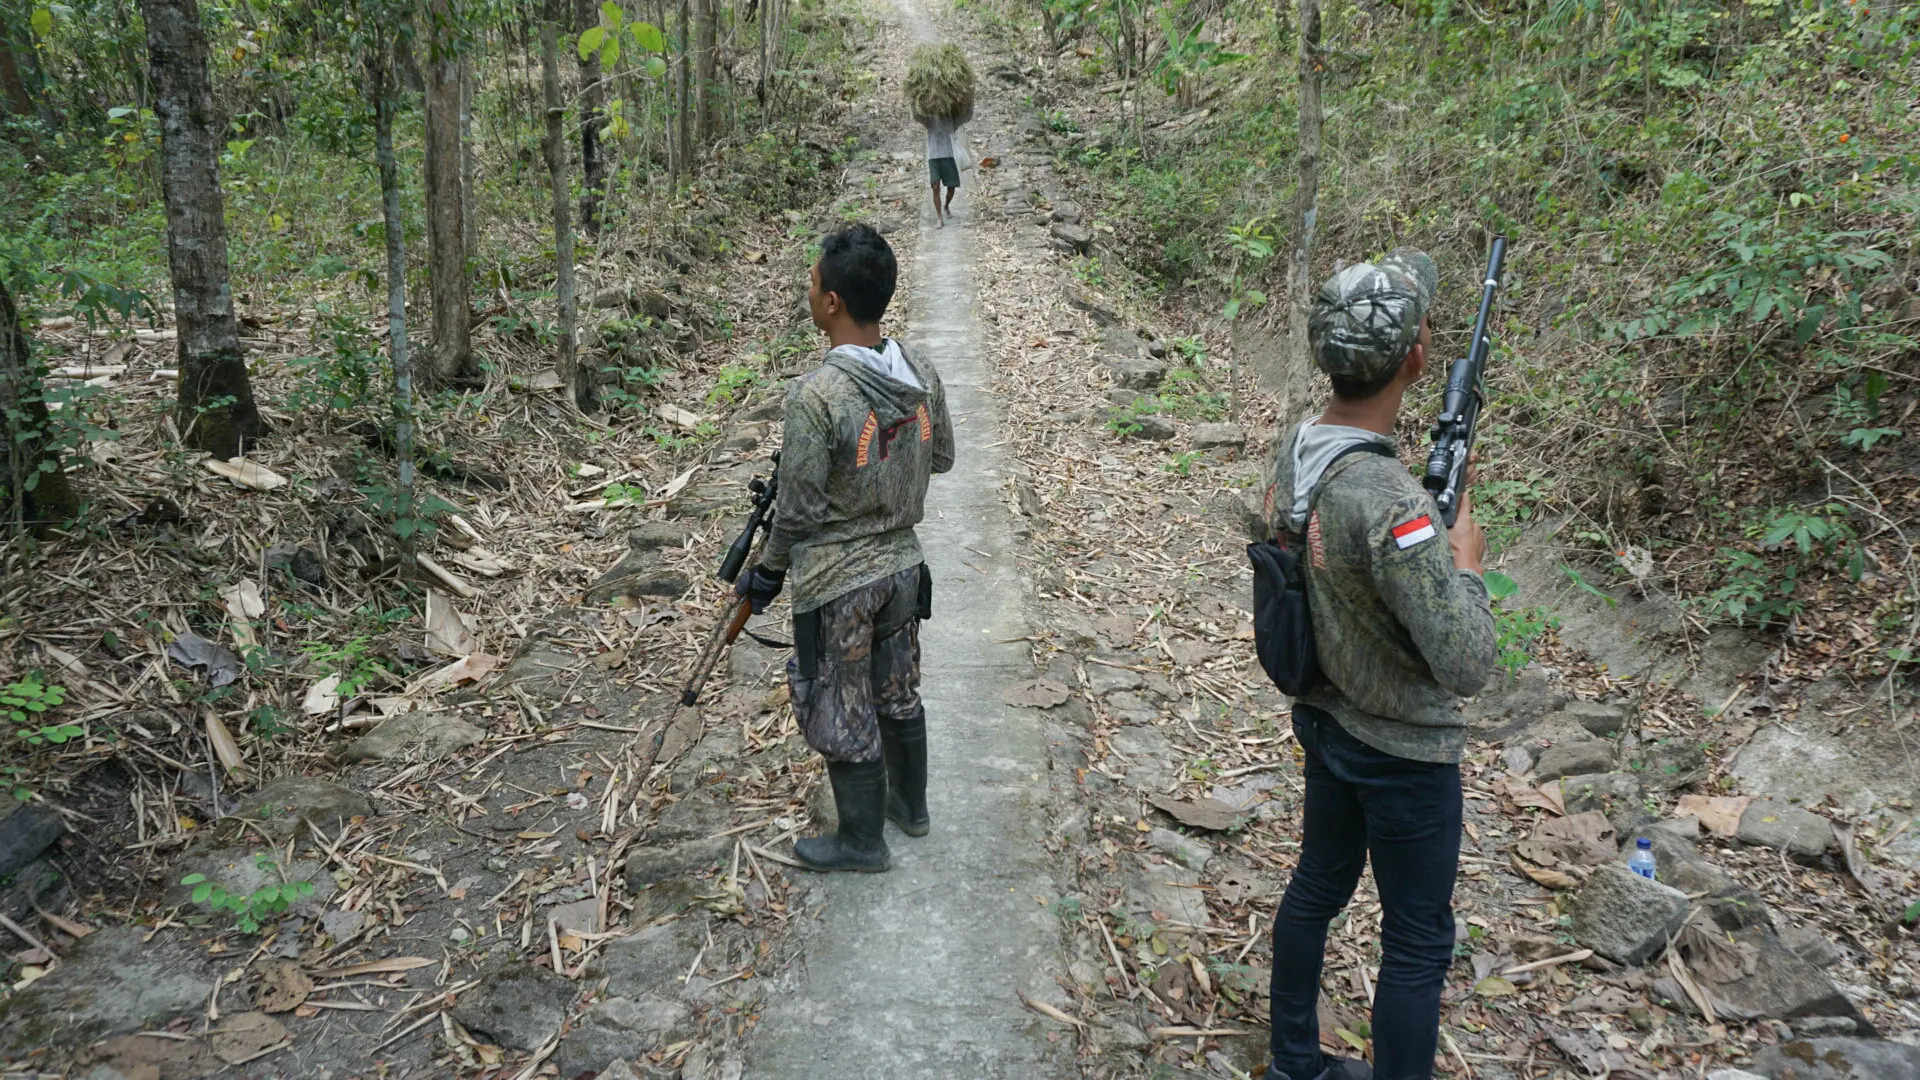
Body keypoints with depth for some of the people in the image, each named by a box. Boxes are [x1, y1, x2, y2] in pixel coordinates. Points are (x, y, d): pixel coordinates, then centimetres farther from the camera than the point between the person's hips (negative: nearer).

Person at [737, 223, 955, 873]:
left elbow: (799, 509, -18)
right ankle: (910, 805, 42)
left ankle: (861, 841, 26)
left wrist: (769, 572, -2)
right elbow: (942, 458, 9)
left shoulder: (817, 395, -26)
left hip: (836, 582, -7)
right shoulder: (922, 377, -6)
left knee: (842, 714, 11)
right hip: (903, 564, 7)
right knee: (898, 693, 24)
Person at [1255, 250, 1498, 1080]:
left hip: (1325, 718, 9)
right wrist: (1464, 560, -16)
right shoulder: (1390, 500, -34)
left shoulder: (1294, 448, -8)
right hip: (1402, 753, -8)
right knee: (1418, 942, 10)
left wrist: (1435, 504, -1)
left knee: (1317, 887, 23)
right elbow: (1466, 667, -31)